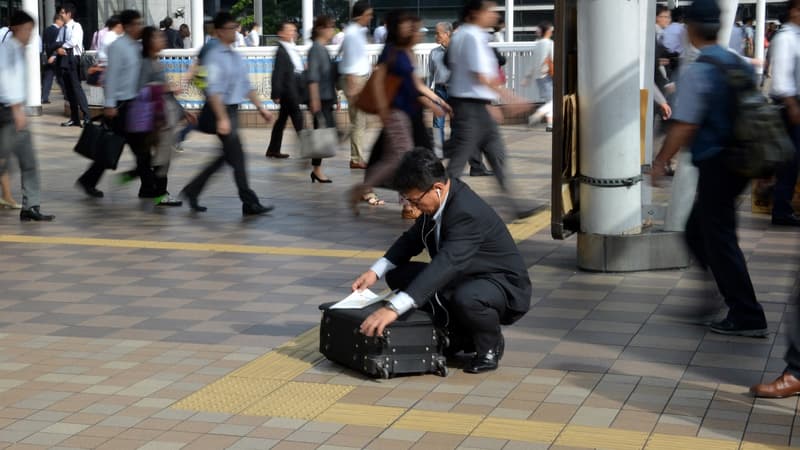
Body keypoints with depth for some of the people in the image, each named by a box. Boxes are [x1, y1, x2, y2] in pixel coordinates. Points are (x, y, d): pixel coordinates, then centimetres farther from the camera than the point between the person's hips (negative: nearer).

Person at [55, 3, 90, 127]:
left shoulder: (76, 26, -7)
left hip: (73, 59, -8)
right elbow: (57, 43, 11)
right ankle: (74, 118, 14)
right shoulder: (62, 29, 16)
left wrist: (62, 46, -7)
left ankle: (86, 117, -11)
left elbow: (73, 42, -20)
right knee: (68, 90, 9)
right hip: (63, 59, 8)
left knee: (76, 88, -12)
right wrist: (58, 49, -10)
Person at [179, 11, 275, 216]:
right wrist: (222, 119, -24)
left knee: (226, 156, 15)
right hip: (221, 110, -9)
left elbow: (246, 86, 19)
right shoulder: (214, 56, -14)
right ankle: (250, 203, 1)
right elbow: (214, 91, -19)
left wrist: (261, 108, 14)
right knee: (237, 157, -5)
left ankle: (192, 191, 25)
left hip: (233, 110, 9)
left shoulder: (236, 56, 13)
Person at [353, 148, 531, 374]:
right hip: (464, 278, 9)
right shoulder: (439, 198, -6)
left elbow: (445, 264, -44)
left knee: (465, 299, -41)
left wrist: (393, 309, -51)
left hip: (503, 285, -9)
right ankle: (459, 336, 9)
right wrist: (375, 271, -8)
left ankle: (490, 345, -6)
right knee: (398, 275, -1)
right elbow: (413, 238, 9)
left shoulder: (467, 212, -33)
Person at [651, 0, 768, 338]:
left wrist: (661, 162, -5)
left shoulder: (696, 72, -15)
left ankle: (747, 317, 2)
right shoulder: (742, 66, 9)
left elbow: (685, 126, -17)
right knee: (698, 230, 21)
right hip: (741, 161, 8)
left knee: (719, 238, 0)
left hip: (714, 165, -8)